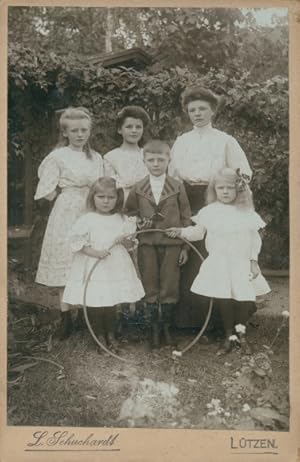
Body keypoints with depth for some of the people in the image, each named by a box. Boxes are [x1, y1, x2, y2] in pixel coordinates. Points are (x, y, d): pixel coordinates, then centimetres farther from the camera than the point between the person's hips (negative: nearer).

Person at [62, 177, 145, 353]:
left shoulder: (122, 220, 4)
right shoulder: (87, 220, -6)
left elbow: (130, 243, 13)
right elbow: (76, 241, -9)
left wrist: (125, 240, -9)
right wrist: (94, 252, -18)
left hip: (116, 268, 2)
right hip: (93, 268, -2)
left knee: (111, 303, 10)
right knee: (95, 303, 3)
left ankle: (111, 335, 32)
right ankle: (100, 335, 26)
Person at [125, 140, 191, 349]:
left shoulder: (177, 187, -2)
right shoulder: (138, 188, 2)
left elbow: (185, 217, 1)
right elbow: (129, 211, 16)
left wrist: (185, 246, -1)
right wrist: (139, 220, -5)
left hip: (172, 243, -1)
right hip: (147, 244, 1)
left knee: (170, 287, 7)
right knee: (150, 287, 8)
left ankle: (167, 327, 24)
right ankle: (153, 328, 21)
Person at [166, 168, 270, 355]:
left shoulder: (247, 213, 1)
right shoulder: (209, 212, 1)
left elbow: (255, 239, 4)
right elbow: (198, 232, 7)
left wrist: (253, 260, 0)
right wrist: (181, 232, -6)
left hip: (242, 264, 1)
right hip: (219, 264, 0)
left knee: (247, 301, -3)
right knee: (225, 301, 2)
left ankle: (240, 331, 26)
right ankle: (229, 336, 22)